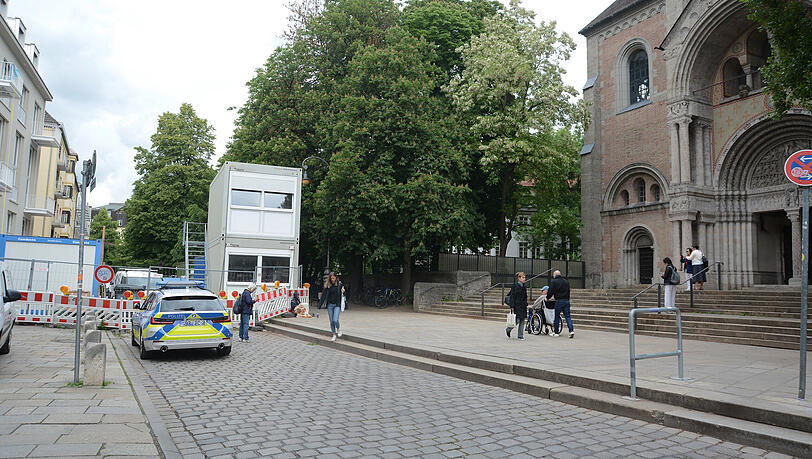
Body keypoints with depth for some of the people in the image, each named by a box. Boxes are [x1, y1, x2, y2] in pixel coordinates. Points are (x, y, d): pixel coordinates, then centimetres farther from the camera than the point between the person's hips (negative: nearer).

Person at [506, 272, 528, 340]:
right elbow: (512, 296, -13)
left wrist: (526, 305, 15)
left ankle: (521, 335, 12)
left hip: (523, 306, 7)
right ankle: (507, 329, 18)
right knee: (517, 320, -6)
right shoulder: (515, 285, -10)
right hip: (517, 306, -7)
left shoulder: (524, 286, 11)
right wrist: (512, 306, -16)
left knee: (522, 321, 5)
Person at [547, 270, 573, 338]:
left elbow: (551, 292, -3)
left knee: (557, 316, 6)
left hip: (559, 301, -5)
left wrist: (548, 298, 13)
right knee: (567, 316, 4)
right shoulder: (566, 281, 15)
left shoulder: (554, 282, -4)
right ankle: (571, 330, -9)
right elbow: (568, 291, 20)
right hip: (567, 300, 5)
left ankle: (556, 332, 12)